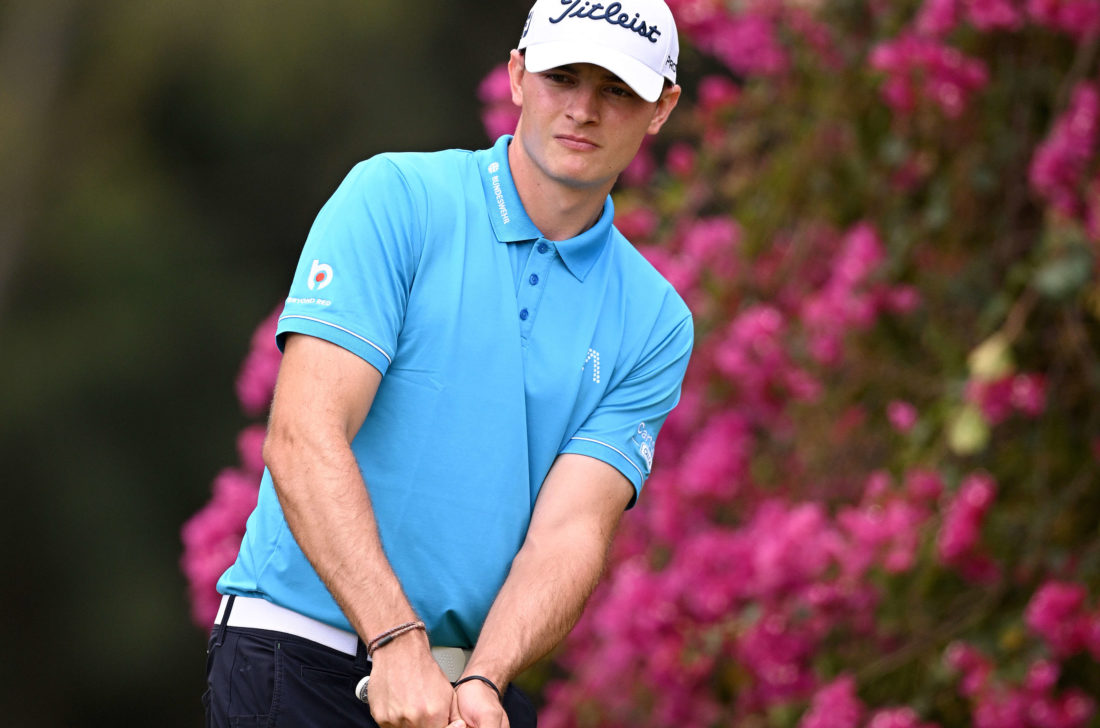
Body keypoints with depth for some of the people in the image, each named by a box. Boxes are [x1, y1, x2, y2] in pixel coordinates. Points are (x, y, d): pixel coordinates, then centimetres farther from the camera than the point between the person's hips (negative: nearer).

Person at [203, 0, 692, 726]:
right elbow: (304, 439, -14)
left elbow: (570, 529, -5)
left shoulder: (655, 325, 6)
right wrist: (397, 643, -24)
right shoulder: (393, 199, -5)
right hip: (300, 657, -3)